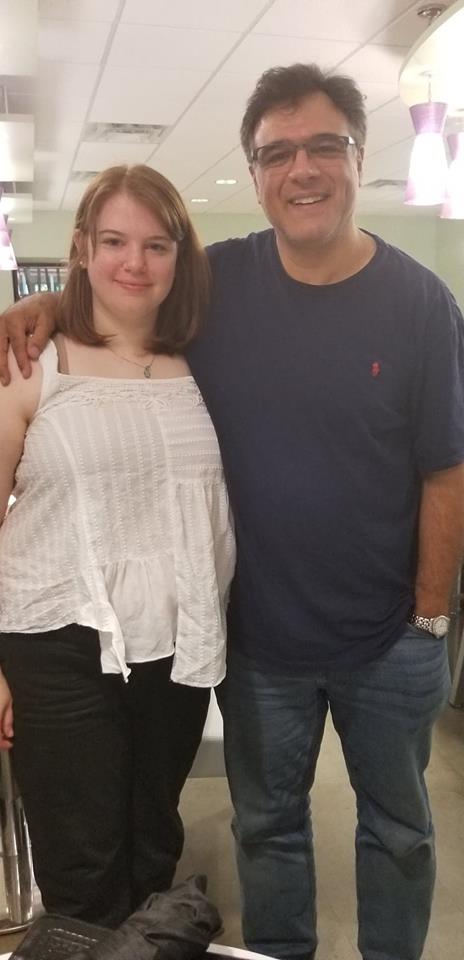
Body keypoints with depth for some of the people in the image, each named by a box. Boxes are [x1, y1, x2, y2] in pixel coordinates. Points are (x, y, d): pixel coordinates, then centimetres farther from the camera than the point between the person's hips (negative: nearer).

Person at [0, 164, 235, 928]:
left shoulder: (197, 368, 4)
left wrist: (213, 626, 6)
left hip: (179, 646, 4)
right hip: (62, 649, -3)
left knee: (155, 847, 19)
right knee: (82, 872, 8)